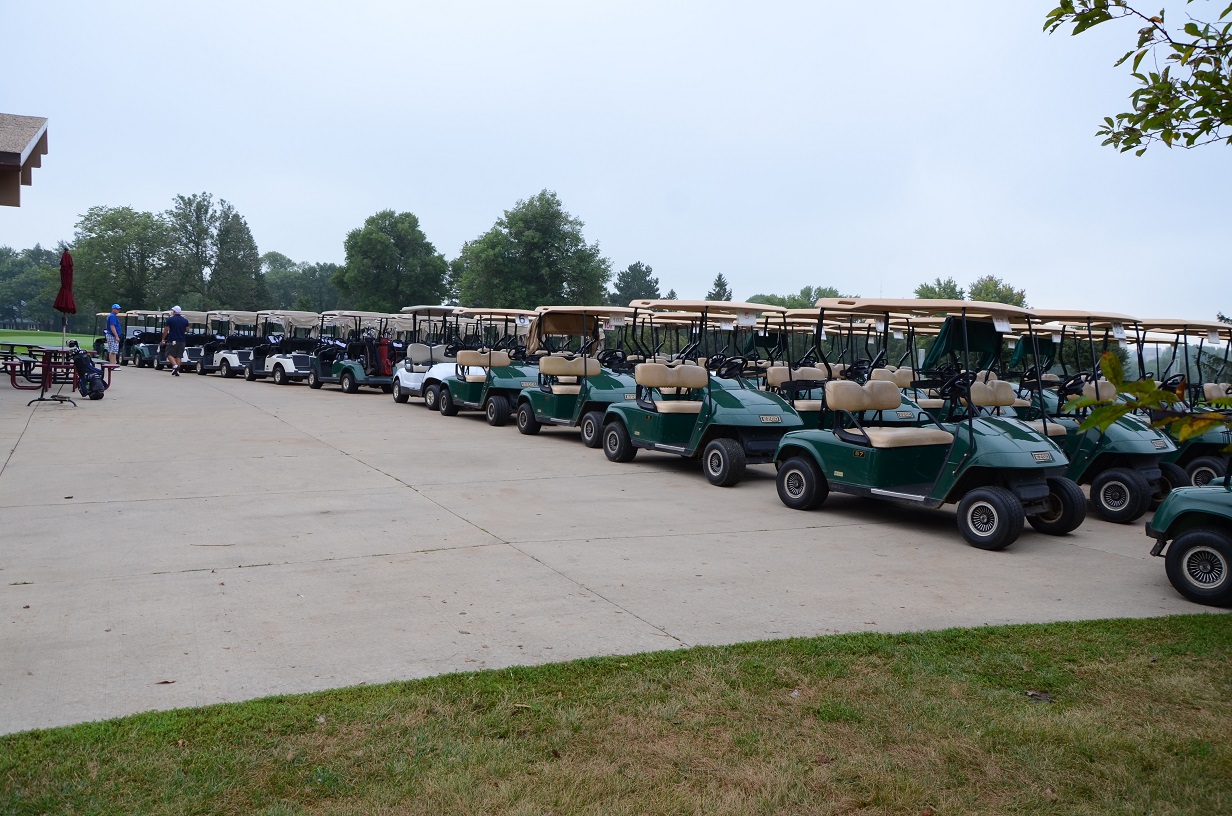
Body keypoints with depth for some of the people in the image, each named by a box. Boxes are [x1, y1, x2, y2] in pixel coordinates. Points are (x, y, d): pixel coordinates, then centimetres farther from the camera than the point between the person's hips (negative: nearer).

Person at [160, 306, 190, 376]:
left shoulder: (170, 319, -6)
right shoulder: (185, 320, 6)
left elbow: (166, 330, -6)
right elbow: (187, 330, 13)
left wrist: (163, 339, 3)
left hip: (172, 340, -4)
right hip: (181, 341, 4)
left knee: (170, 355, 2)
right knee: (178, 356, 8)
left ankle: (175, 365, -23)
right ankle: (177, 371, 4)